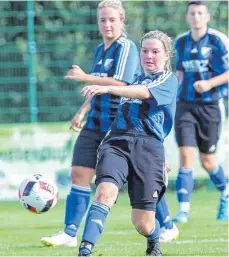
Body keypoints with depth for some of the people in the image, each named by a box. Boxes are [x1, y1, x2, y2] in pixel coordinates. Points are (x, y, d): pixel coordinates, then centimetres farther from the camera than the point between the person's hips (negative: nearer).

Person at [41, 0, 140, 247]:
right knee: (79, 174, -2)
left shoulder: (126, 47, -10)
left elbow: (120, 83, -22)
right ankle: (69, 233, -1)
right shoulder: (100, 50, 15)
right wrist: (82, 111, 21)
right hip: (95, 124, 8)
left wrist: (85, 77, -24)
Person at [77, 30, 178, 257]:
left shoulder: (169, 80, 7)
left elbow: (144, 93, -15)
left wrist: (107, 89, -28)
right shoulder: (136, 79, 25)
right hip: (116, 142, 3)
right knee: (105, 192, -29)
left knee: (143, 225, -3)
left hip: (148, 146, -3)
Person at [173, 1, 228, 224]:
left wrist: (210, 83, -21)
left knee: (207, 161, 6)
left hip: (210, 106, -3)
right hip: (185, 106, 3)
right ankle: (183, 211, -11)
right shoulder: (181, 42, 8)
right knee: (186, 157, -10)